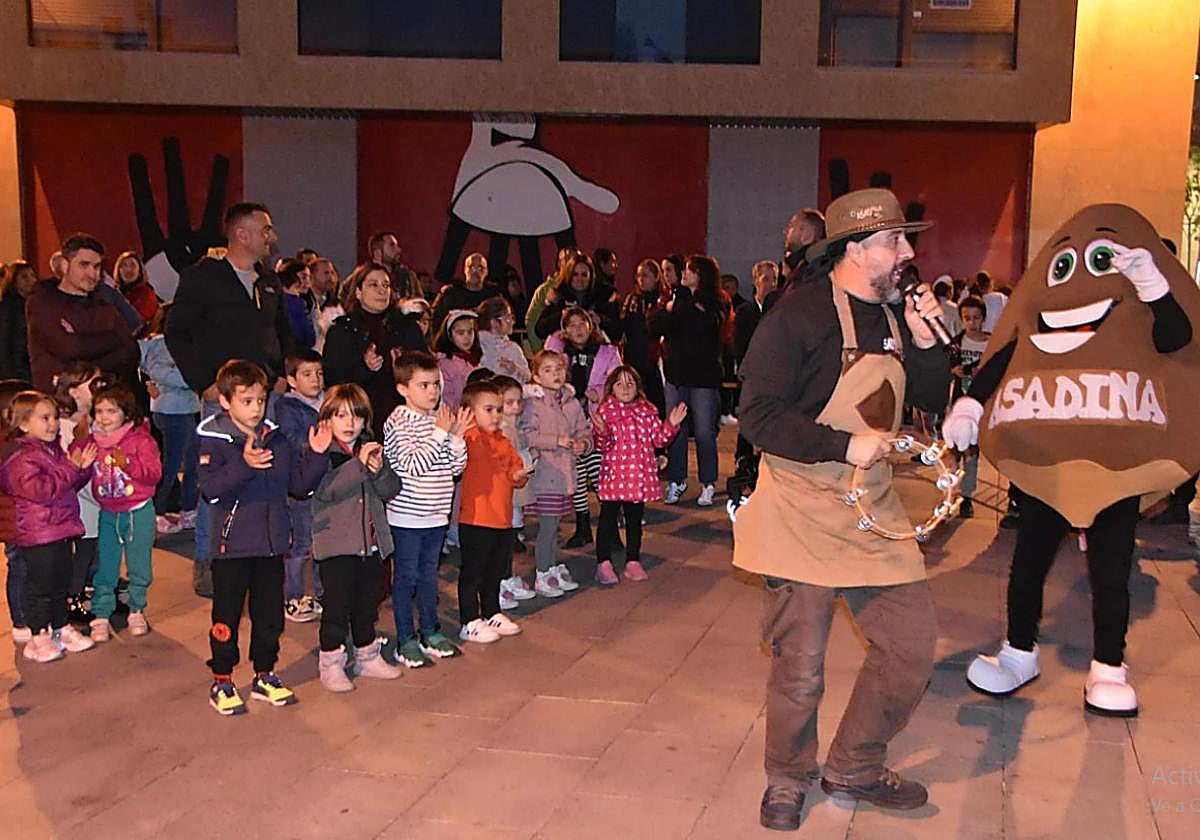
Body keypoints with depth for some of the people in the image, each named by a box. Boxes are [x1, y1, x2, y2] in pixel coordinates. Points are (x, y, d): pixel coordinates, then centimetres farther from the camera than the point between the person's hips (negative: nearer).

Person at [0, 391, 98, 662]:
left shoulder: (55, 451, 12)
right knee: (40, 588, 1)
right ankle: (38, 637, 11)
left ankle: (61, 630, 29)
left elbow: (71, 485, 21)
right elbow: (39, 490, -28)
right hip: (37, 536, -8)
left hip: (61, 532, 9)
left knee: (61, 584, 17)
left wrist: (83, 467, 2)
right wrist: (71, 469, -24)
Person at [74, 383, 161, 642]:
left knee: (139, 566, 7)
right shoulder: (92, 441, 2)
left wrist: (129, 464, -31)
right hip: (108, 513, 3)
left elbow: (154, 473, -16)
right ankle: (101, 616, 17)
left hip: (138, 512, -3)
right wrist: (78, 449, -8)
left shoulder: (141, 439, -10)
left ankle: (137, 611, 25)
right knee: (104, 568, 8)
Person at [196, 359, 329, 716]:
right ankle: (222, 682, 17)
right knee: (227, 615, 4)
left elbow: (300, 484, 9)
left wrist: (316, 456, -5)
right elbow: (210, 487, -22)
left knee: (270, 613, 13)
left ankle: (264, 676, 27)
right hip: (231, 544, -5)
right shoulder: (214, 440, -8)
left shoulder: (276, 440, 7)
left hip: (271, 543, 5)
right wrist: (243, 466, -34)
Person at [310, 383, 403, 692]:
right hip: (335, 544, -6)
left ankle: (367, 657, 30)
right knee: (337, 606, -2)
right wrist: (359, 464, -28)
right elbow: (326, 489, -24)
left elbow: (391, 490, 7)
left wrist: (379, 470, -13)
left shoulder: (372, 449, 11)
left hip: (371, 543, 6)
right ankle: (330, 663, 11)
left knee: (367, 604, 16)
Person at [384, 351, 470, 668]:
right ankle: (405, 641, 12)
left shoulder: (442, 418, 6)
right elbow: (413, 465, -23)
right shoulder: (398, 422, -13)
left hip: (436, 513, 6)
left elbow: (457, 467, 7)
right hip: (407, 515, -6)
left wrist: (457, 437, -10)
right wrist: (441, 433, -22)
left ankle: (430, 633, 29)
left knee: (429, 574, 17)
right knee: (405, 577, 3)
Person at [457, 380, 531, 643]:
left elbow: (515, 466, 20)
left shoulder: (503, 441, 13)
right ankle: (469, 622, 11)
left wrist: (519, 476, -3)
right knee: (472, 572, 3)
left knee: (495, 571, 20)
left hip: (503, 519, 8)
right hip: (475, 520, -8)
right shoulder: (470, 438, -13)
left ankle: (493, 614, 34)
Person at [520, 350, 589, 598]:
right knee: (547, 526, -3)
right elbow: (528, 436, -18)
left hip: (565, 472, 6)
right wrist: (557, 441, -20)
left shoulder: (572, 402, 10)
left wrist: (583, 444, -6)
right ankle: (542, 577, 8)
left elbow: (584, 431, 15)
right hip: (544, 473, -6)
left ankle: (555, 570, 28)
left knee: (554, 525, 17)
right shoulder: (533, 403, -10)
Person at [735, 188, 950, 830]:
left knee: (912, 645, 8)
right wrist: (846, 446, -22)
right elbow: (759, 419, -18)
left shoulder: (895, 312, 8)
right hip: (802, 512, -7)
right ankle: (787, 779, 29)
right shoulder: (799, 314, -15)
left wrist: (924, 342, -2)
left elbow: (933, 398, 15)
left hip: (872, 508, 7)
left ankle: (854, 769, 29)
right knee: (800, 670, 3)